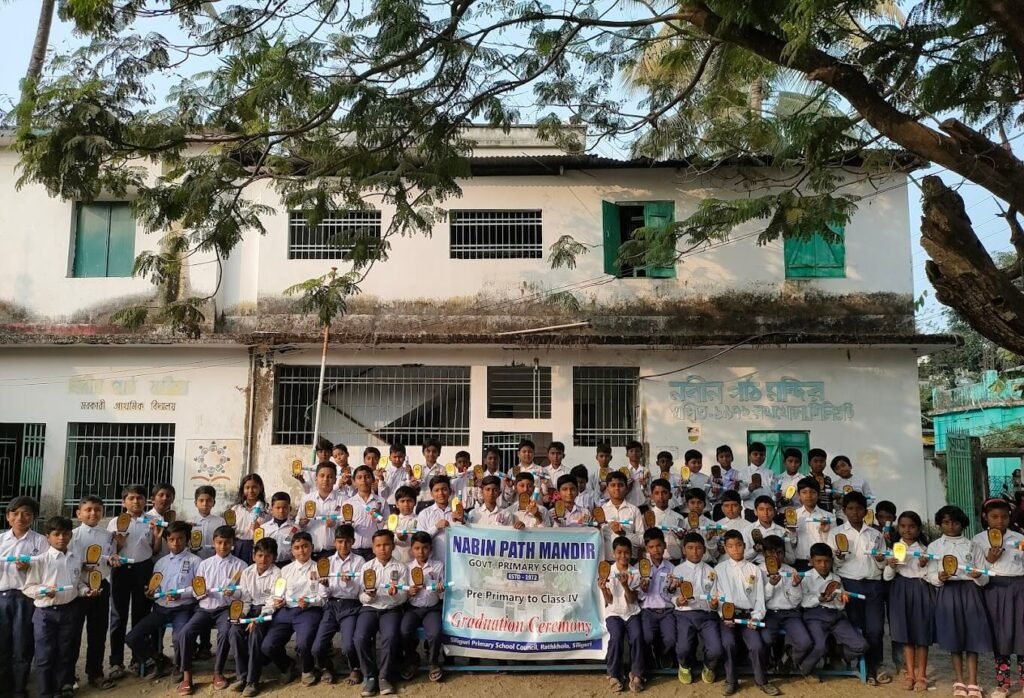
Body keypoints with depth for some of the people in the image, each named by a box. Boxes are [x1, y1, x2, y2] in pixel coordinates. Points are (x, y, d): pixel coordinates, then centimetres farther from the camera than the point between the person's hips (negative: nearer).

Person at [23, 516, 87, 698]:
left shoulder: (76, 559, 3)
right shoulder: (40, 560, -10)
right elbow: (28, 587, -7)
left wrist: (86, 590, -6)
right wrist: (44, 591, -24)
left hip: (69, 611, 4)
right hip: (45, 613, -4)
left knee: (64, 654, 15)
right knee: (44, 656, 1)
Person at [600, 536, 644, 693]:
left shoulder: (635, 573, 1)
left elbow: (632, 600, -6)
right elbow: (609, 601, -3)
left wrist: (625, 585, -22)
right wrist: (603, 589, -23)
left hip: (632, 613, 1)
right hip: (614, 613, -1)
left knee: (637, 636, -27)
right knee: (616, 637, -29)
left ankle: (636, 675, -11)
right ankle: (614, 675, -12)